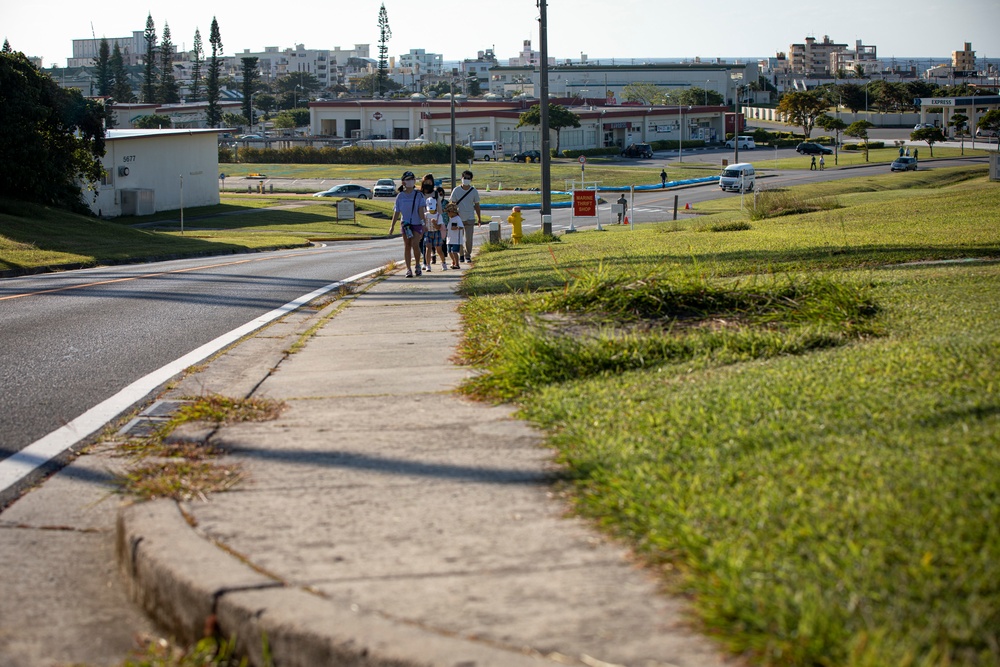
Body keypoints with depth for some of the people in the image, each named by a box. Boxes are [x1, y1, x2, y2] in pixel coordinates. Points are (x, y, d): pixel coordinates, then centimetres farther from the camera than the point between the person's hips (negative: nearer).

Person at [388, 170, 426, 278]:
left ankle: (417, 265, 5)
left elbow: (421, 210, -6)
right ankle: (408, 269, 8)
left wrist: (423, 222, -16)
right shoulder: (400, 196, 3)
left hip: (417, 224, -2)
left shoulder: (419, 195, -2)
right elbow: (396, 212, 6)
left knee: (415, 244, -16)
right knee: (407, 246, 3)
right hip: (405, 224, 2)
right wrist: (392, 226, 4)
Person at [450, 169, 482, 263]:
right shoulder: (456, 190, -1)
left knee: (469, 239, -3)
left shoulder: (474, 191, 1)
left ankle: (468, 255, 10)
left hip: (470, 219, 0)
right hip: (459, 218, 0)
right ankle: (461, 254, 18)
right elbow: (453, 204, 4)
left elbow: (476, 205, 8)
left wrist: (479, 219, 10)